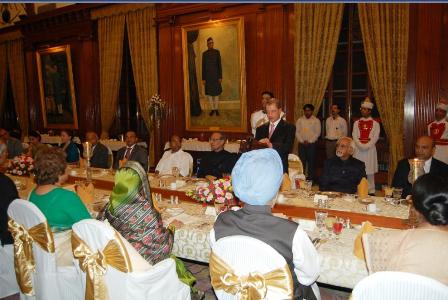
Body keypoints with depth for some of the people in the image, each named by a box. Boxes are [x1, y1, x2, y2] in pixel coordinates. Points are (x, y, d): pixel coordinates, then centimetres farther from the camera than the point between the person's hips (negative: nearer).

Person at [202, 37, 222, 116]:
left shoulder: (217, 52, 2)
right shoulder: (204, 53, 4)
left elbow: (219, 65, 1)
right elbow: (203, 66, 4)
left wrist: (220, 77, -6)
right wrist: (203, 78, 0)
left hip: (216, 75, -1)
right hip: (208, 76, 1)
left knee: (216, 92, 1)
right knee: (209, 93, 3)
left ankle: (216, 109, 9)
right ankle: (212, 109, 12)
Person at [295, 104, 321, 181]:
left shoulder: (316, 120, 3)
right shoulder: (299, 120, 9)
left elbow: (317, 133, -4)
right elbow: (297, 132, 4)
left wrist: (309, 141, -11)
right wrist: (302, 141, -8)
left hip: (312, 144, -2)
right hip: (302, 144, 2)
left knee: (311, 162, 0)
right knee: (301, 162, 1)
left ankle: (311, 179, 7)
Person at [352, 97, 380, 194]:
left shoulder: (375, 124, 4)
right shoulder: (356, 123, 10)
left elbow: (375, 138, -3)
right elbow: (354, 136, 1)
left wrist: (366, 146, -15)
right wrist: (361, 145, -13)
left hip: (370, 150, -1)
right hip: (358, 150, 2)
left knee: (370, 172, 1)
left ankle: (371, 191, 10)